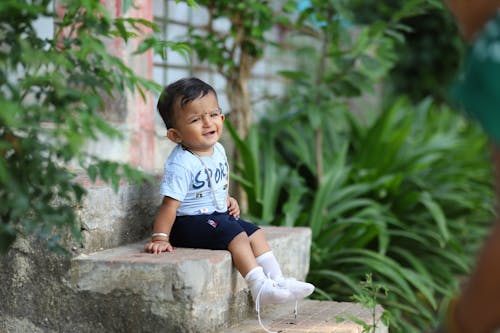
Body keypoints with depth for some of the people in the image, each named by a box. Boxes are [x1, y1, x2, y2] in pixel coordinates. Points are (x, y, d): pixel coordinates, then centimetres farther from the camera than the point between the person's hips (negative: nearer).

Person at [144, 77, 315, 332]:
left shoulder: (218, 150, 3)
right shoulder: (180, 164, -24)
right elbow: (170, 204, -26)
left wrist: (228, 200, 5)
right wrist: (160, 238, -29)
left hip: (217, 215, 9)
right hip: (188, 223, -9)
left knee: (255, 232, 1)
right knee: (235, 233, -24)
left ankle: (276, 280, -1)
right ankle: (260, 289, -27)